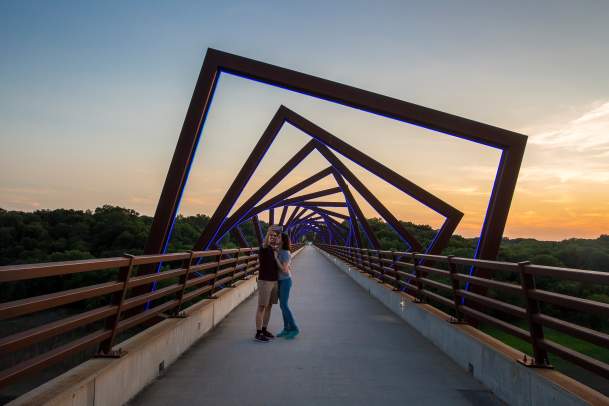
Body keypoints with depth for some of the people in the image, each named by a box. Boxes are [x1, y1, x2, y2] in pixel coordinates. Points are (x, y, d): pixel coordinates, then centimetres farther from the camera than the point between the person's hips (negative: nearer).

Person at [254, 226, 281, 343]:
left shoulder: (274, 249, 11)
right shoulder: (264, 248, -12)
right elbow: (265, 244, -38)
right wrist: (269, 232, -49)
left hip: (274, 281, 8)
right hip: (265, 281, -8)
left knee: (269, 306, 12)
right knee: (262, 307, -4)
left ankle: (264, 330, 22)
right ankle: (258, 334, 2)